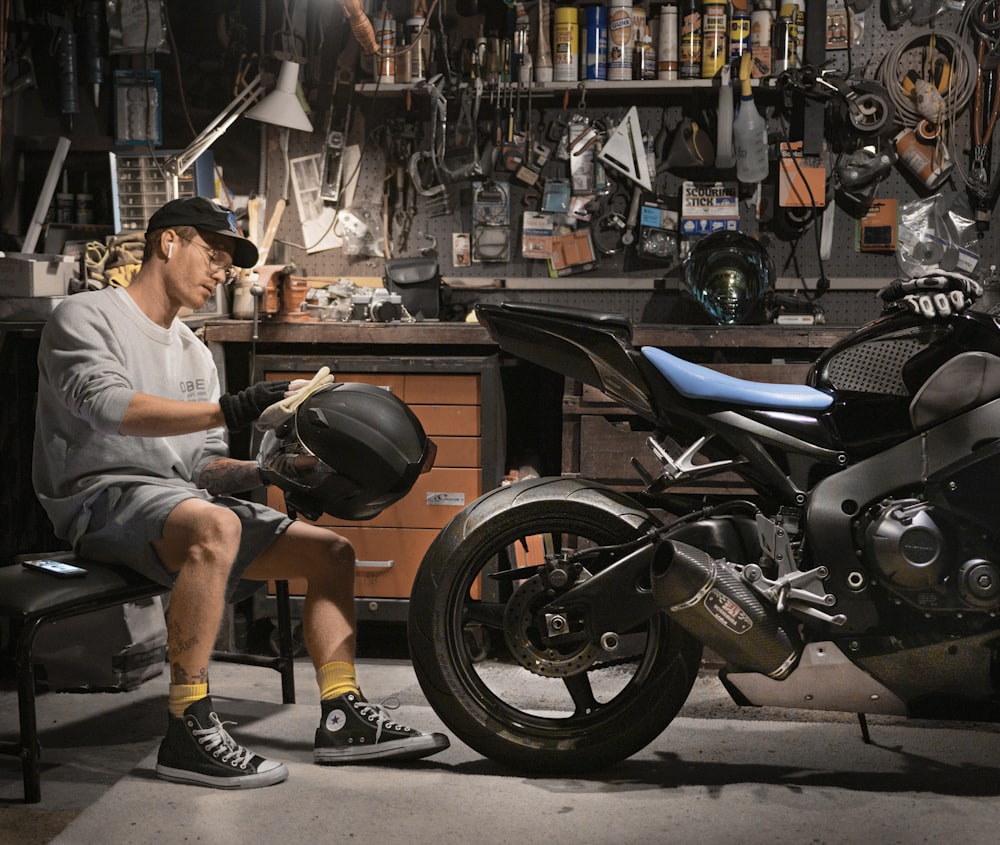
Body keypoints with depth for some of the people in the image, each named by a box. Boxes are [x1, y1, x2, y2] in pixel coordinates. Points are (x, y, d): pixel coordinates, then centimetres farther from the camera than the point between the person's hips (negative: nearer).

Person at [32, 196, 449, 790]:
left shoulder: (196, 354, 24)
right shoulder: (86, 317, 0)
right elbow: (110, 406, -21)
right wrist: (230, 409, -29)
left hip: (184, 495, 9)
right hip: (104, 495, -8)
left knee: (333, 551, 2)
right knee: (215, 528, -40)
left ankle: (343, 717, 0)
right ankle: (189, 732, -35)